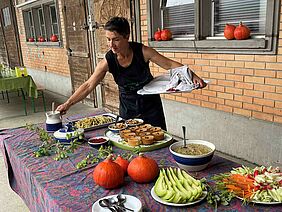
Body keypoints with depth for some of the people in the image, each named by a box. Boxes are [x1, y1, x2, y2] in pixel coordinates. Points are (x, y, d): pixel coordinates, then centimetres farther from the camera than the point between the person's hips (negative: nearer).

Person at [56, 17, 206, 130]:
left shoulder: (143, 52, -21)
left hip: (150, 104, -1)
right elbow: (88, 86, -12)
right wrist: (68, 104, -18)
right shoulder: (108, 61, -17)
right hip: (127, 108, 1)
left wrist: (193, 76, -25)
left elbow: (170, 64, -14)